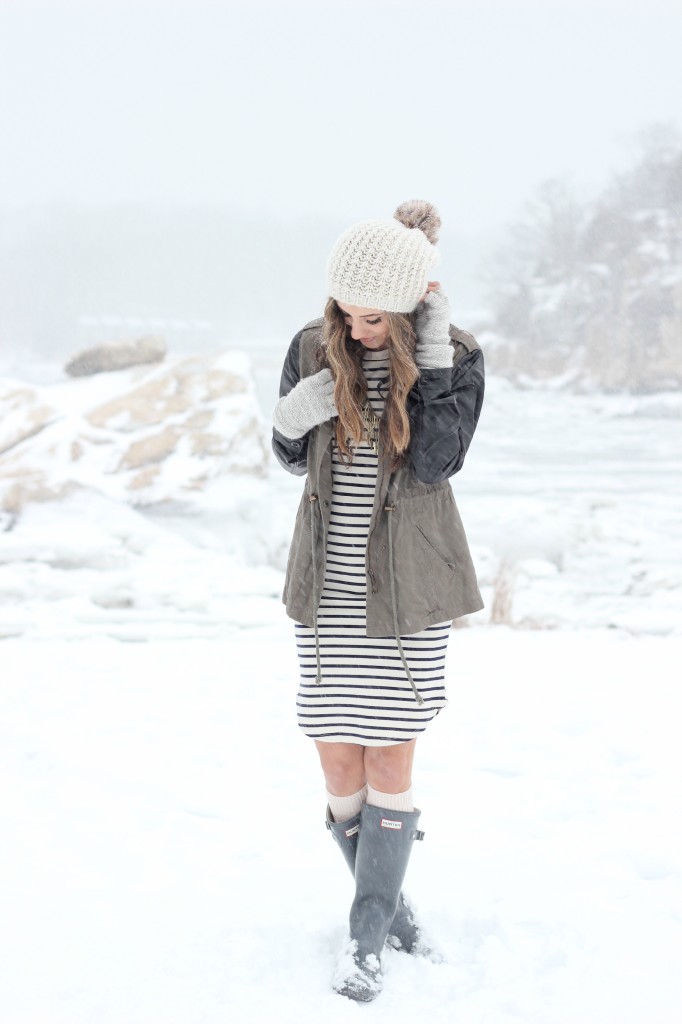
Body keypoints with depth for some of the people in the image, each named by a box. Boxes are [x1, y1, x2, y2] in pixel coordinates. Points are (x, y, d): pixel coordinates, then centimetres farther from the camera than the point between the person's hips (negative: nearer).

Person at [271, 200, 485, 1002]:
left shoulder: (457, 359, -7)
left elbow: (433, 462, -19)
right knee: (339, 763, 5)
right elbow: (291, 457, 9)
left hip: (406, 589, -3)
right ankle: (391, 909, 24)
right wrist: (291, 420, -13)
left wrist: (433, 364, -23)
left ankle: (367, 937, 7)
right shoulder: (314, 347, -1)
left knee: (389, 764, -3)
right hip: (327, 584, 3)